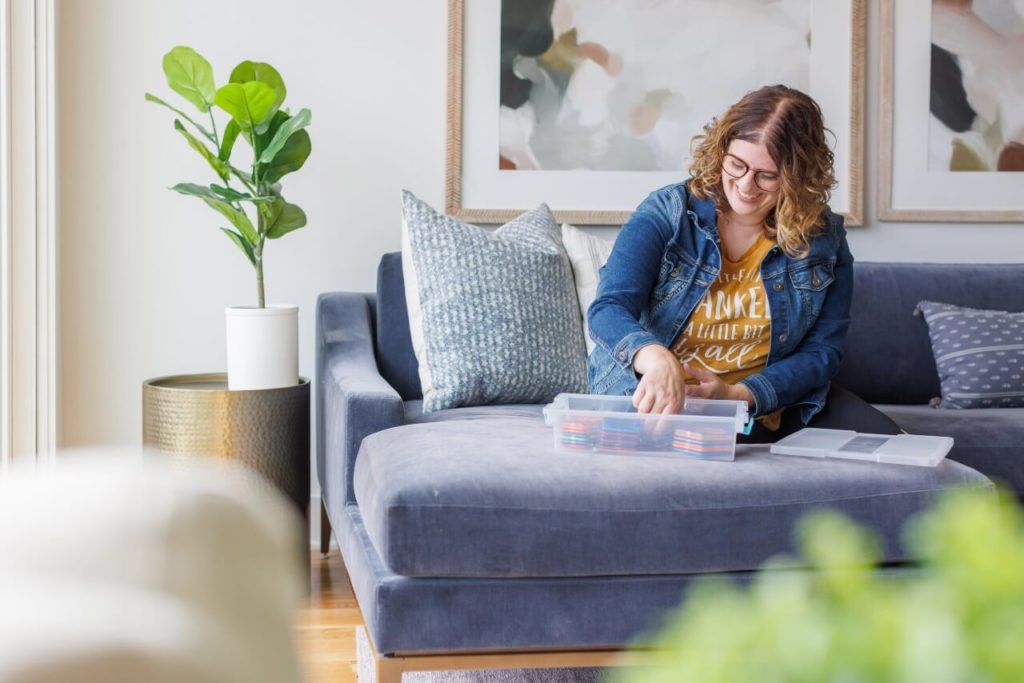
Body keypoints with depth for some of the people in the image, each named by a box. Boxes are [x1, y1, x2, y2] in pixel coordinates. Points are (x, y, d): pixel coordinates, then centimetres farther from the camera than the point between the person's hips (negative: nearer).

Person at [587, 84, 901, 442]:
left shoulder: (823, 238, -1)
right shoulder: (666, 213, -8)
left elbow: (822, 352, -1)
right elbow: (608, 309, -18)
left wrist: (739, 395, -20)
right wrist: (656, 357, -42)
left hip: (770, 408, 2)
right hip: (655, 403, -2)